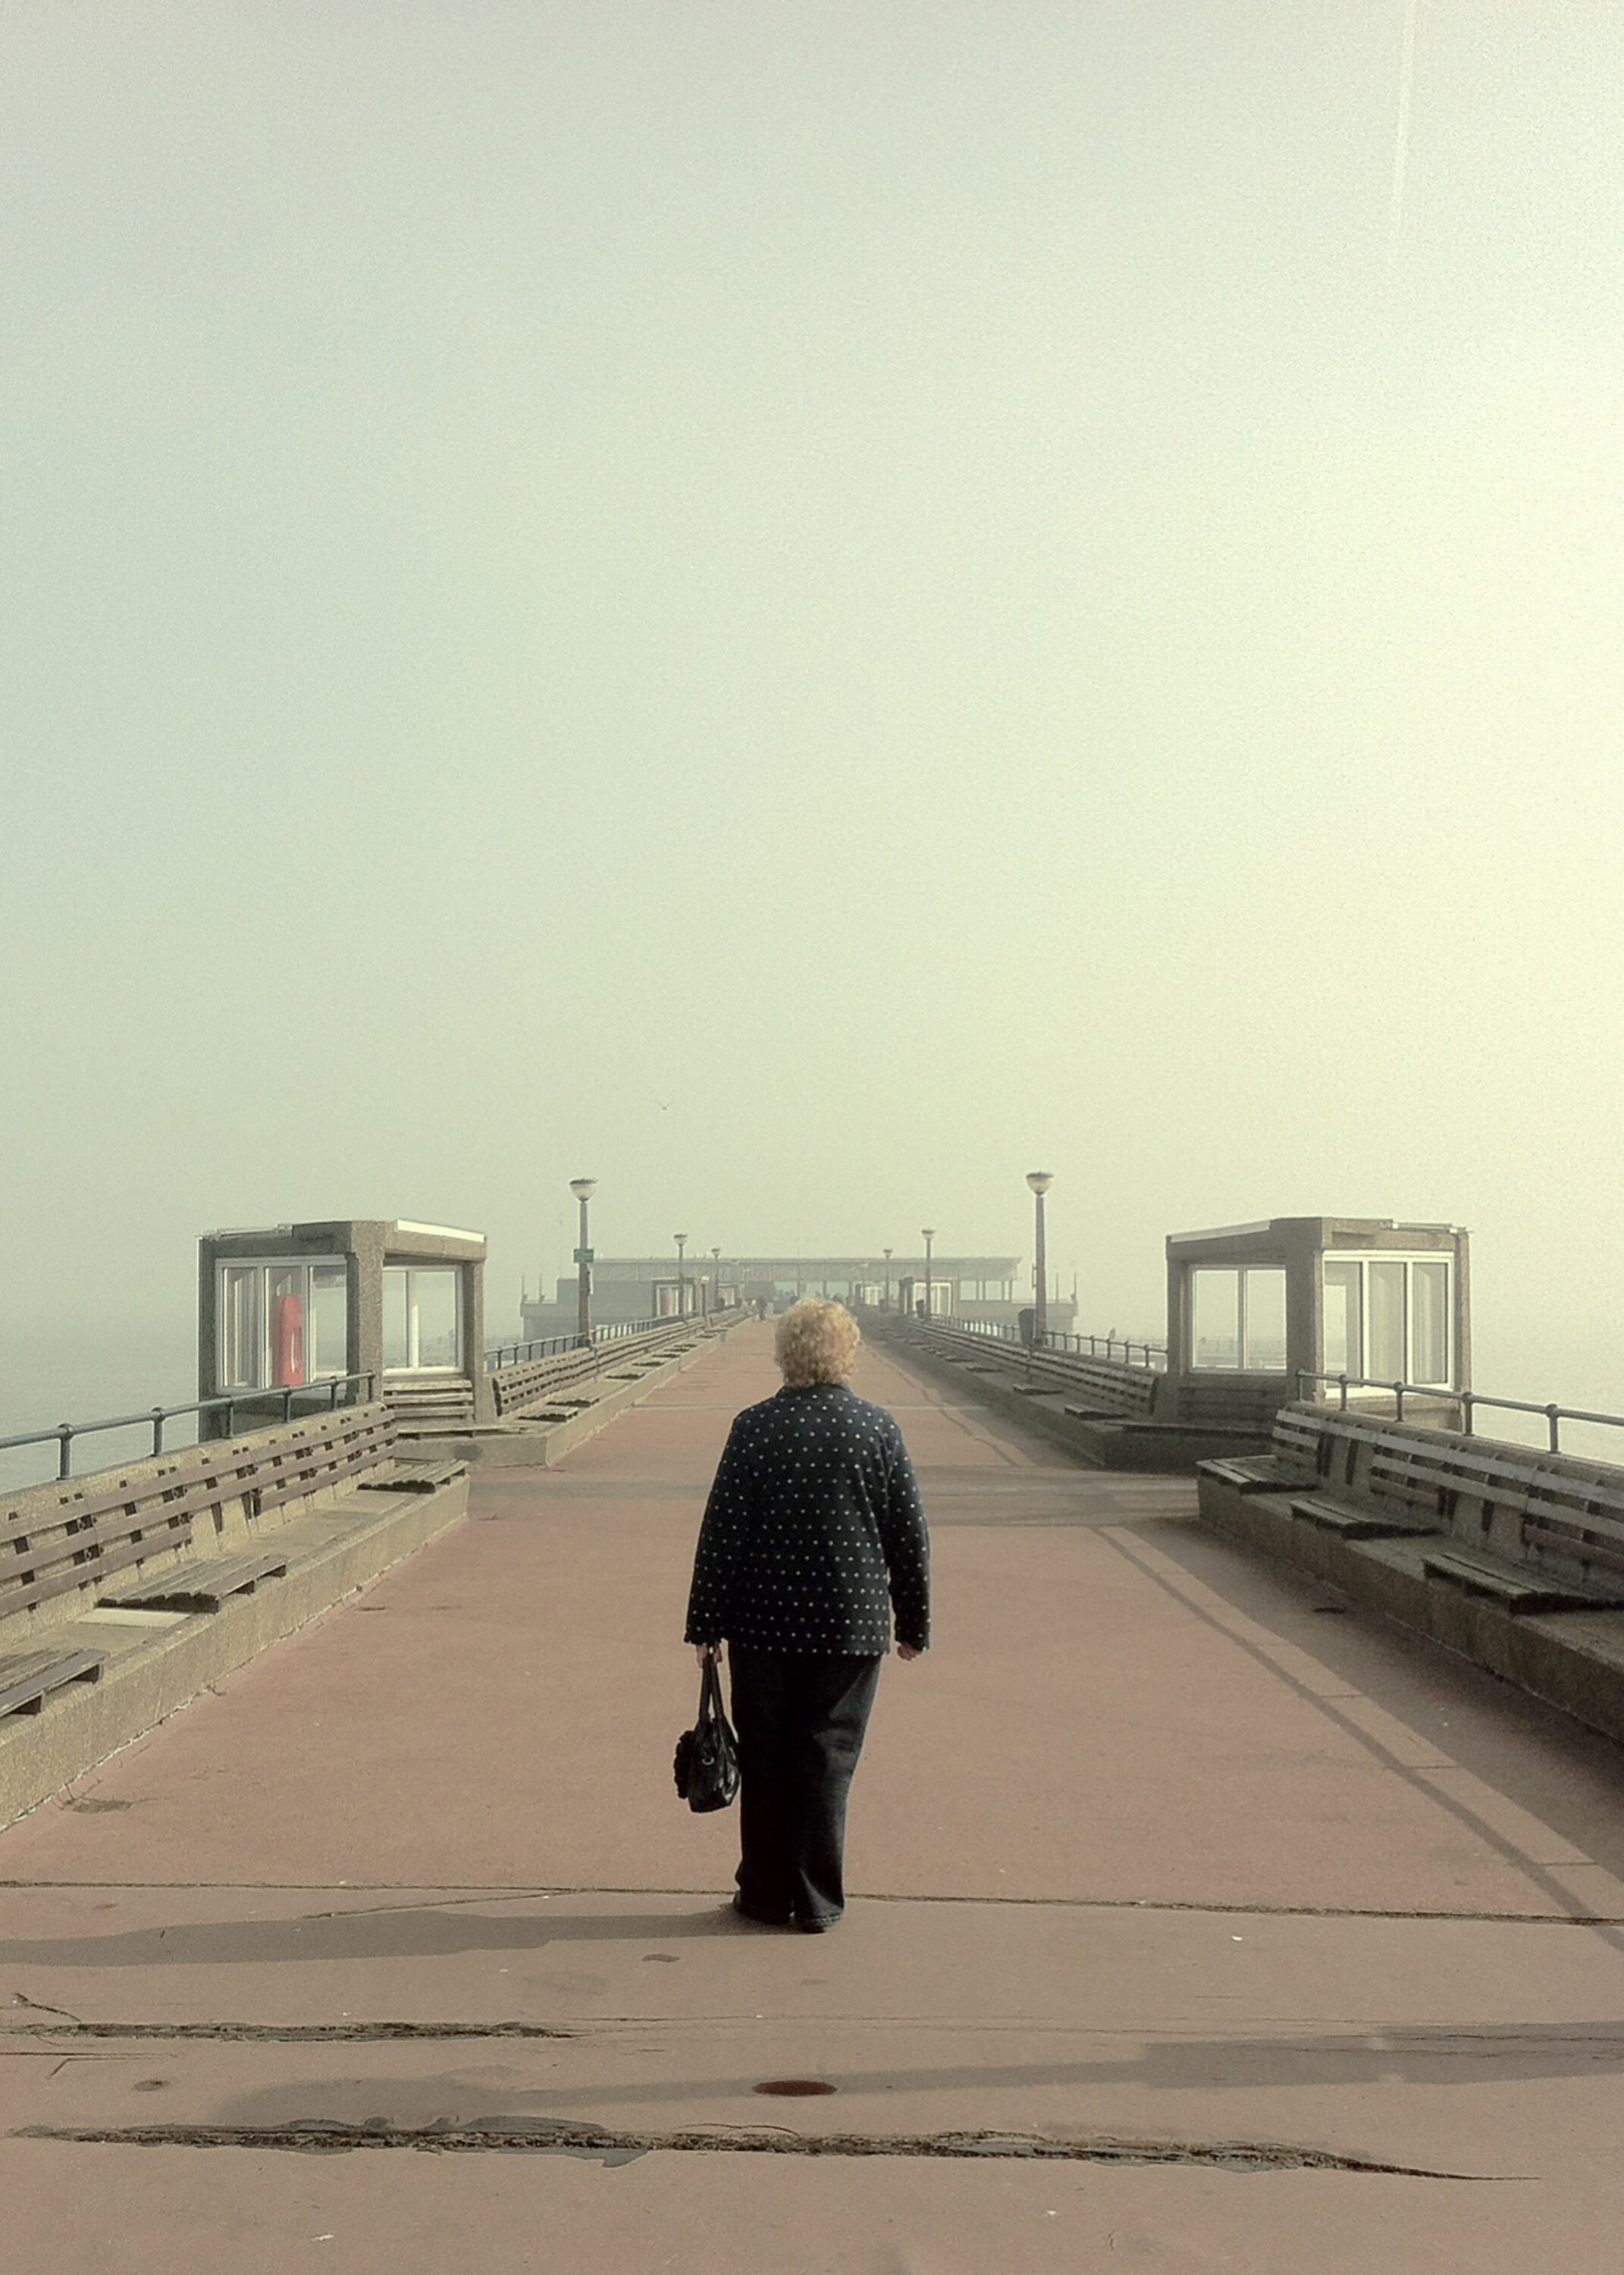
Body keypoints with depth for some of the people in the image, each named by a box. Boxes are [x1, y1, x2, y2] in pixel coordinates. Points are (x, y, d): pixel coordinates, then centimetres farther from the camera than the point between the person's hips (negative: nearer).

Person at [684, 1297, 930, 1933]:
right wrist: (914, 1621, 13)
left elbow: (721, 1532, -4)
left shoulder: (755, 1427, -6)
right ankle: (817, 1902, 10)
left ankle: (766, 1894, 17)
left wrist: (706, 1622, 3)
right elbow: (910, 1535, 3)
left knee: (764, 1761, 10)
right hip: (852, 1626, 1)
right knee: (827, 1760, 7)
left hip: (764, 1623, -1)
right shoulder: (879, 1428, -2)